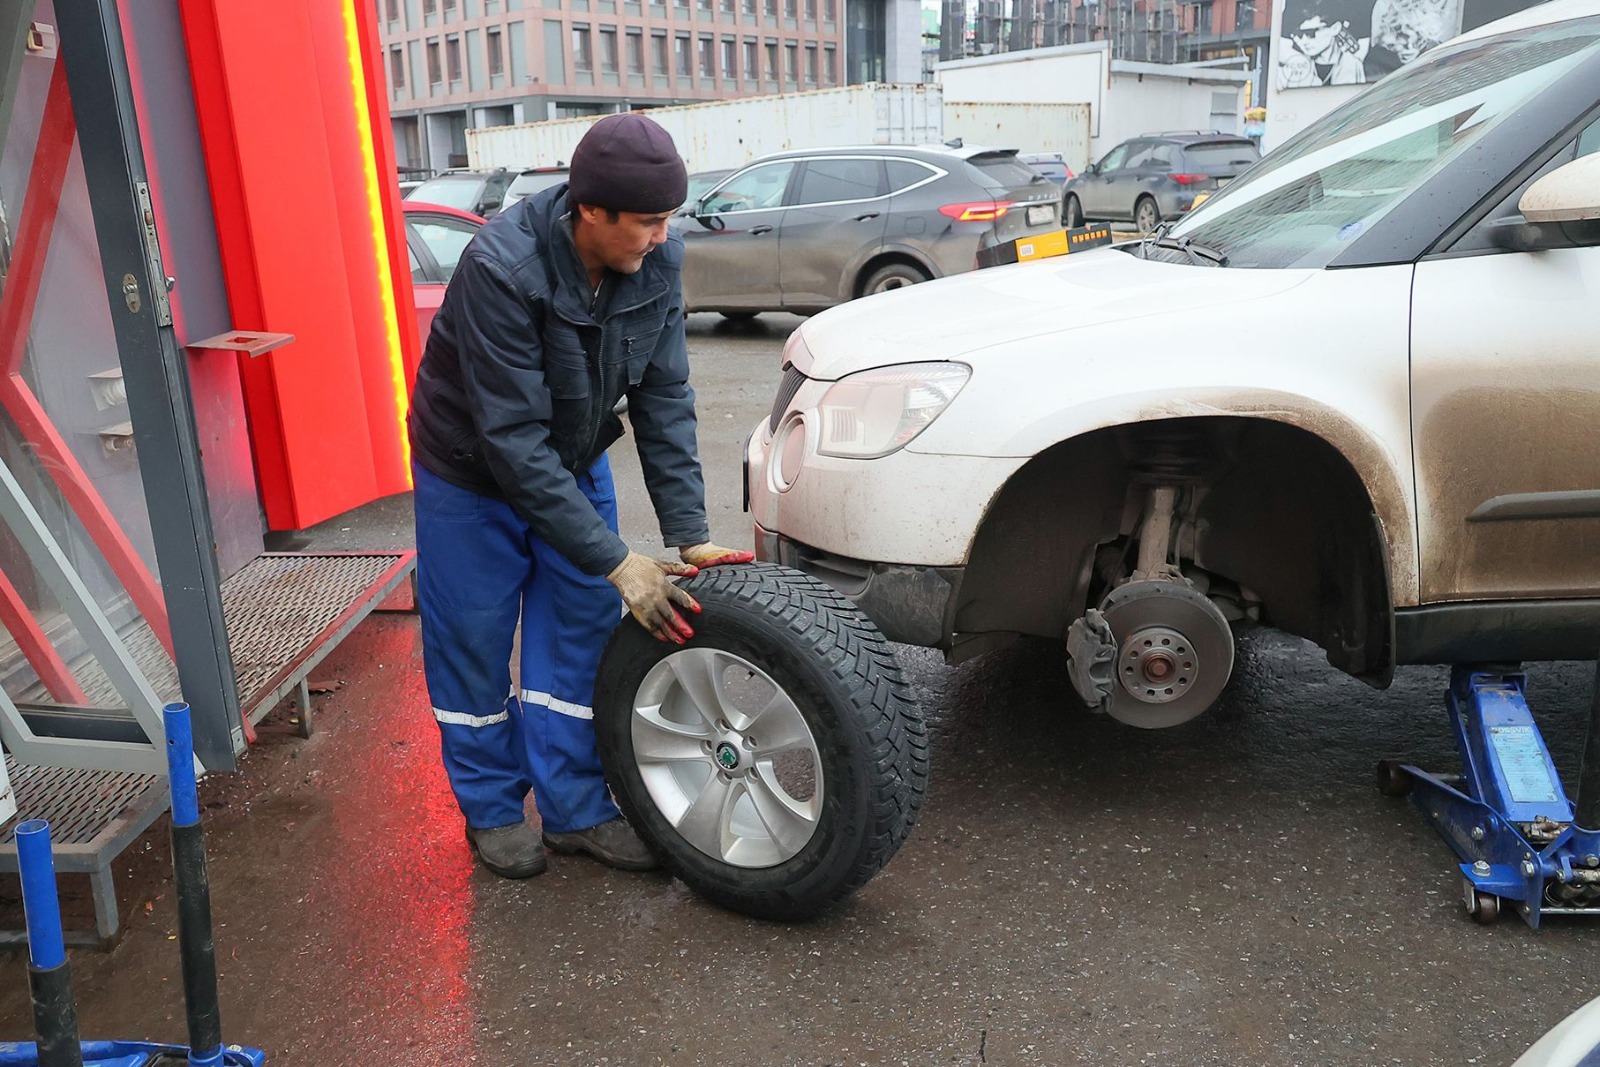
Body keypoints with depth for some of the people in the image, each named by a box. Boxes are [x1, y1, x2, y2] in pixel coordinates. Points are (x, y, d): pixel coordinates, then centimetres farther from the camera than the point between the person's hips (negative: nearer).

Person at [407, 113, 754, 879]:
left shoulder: (656, 261, -20)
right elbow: (512, 438, -35)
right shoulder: (500, 268, -35)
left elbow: (664, 401, -14)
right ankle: (492, 809, 26)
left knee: (582, 632, 6)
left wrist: (690, 534, -20)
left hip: (572, 463, 5)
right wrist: (614, 561, -35)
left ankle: (576, 808, 21)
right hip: (473, 471, -4)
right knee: (474, 643, 5)